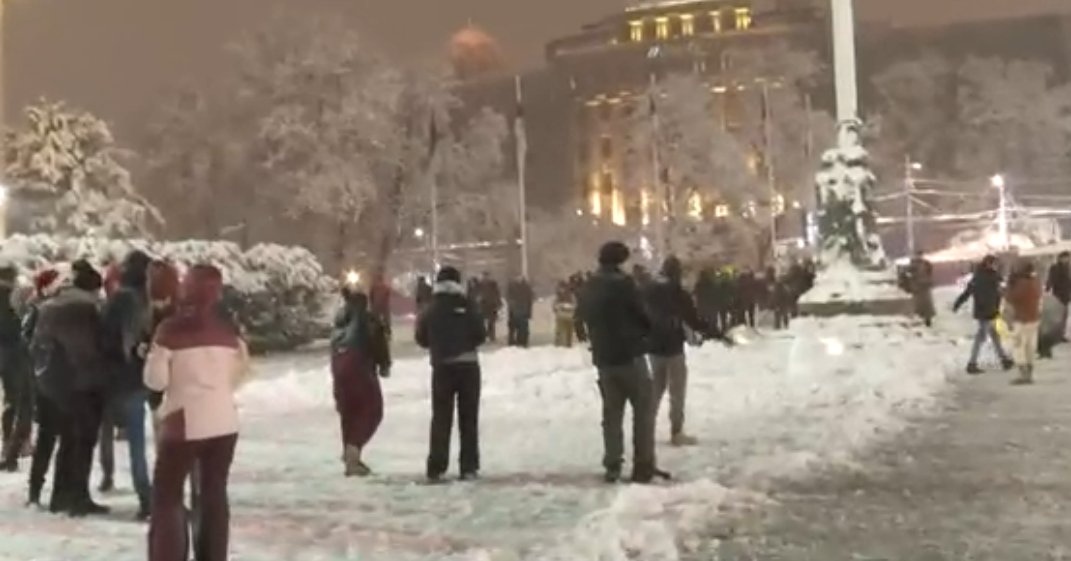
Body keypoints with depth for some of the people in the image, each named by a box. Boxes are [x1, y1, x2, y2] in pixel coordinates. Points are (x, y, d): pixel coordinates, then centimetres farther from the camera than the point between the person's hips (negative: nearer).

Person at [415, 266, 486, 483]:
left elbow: (421, 339, 5)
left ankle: (436, 468, 1)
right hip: (467, 365, -1)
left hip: (442, 367, 1)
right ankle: (469, 467, 5)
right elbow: (480, 335, -7)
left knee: (441, 418, 7)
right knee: (469, 418, 7)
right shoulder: (467, 307, -6)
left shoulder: (430, 311, 1)